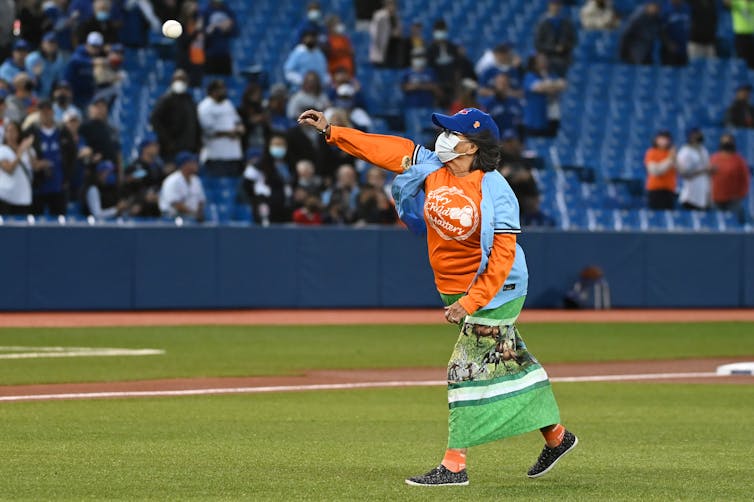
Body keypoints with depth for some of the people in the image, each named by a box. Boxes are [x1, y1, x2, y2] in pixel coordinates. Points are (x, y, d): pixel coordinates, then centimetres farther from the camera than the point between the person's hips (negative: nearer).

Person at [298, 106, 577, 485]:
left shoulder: (496, 193, -23)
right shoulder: (431, 166, -3)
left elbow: (502, 258, -25)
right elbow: (385, 149, 1)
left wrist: (470, 302, -29)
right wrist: (330, 131, -3)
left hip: (494, 291, -7)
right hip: (455, 290, 7)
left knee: (468, 369, -9)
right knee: (511, 363, 15)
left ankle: (454, 464, -6)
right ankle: (555, 435, 29)